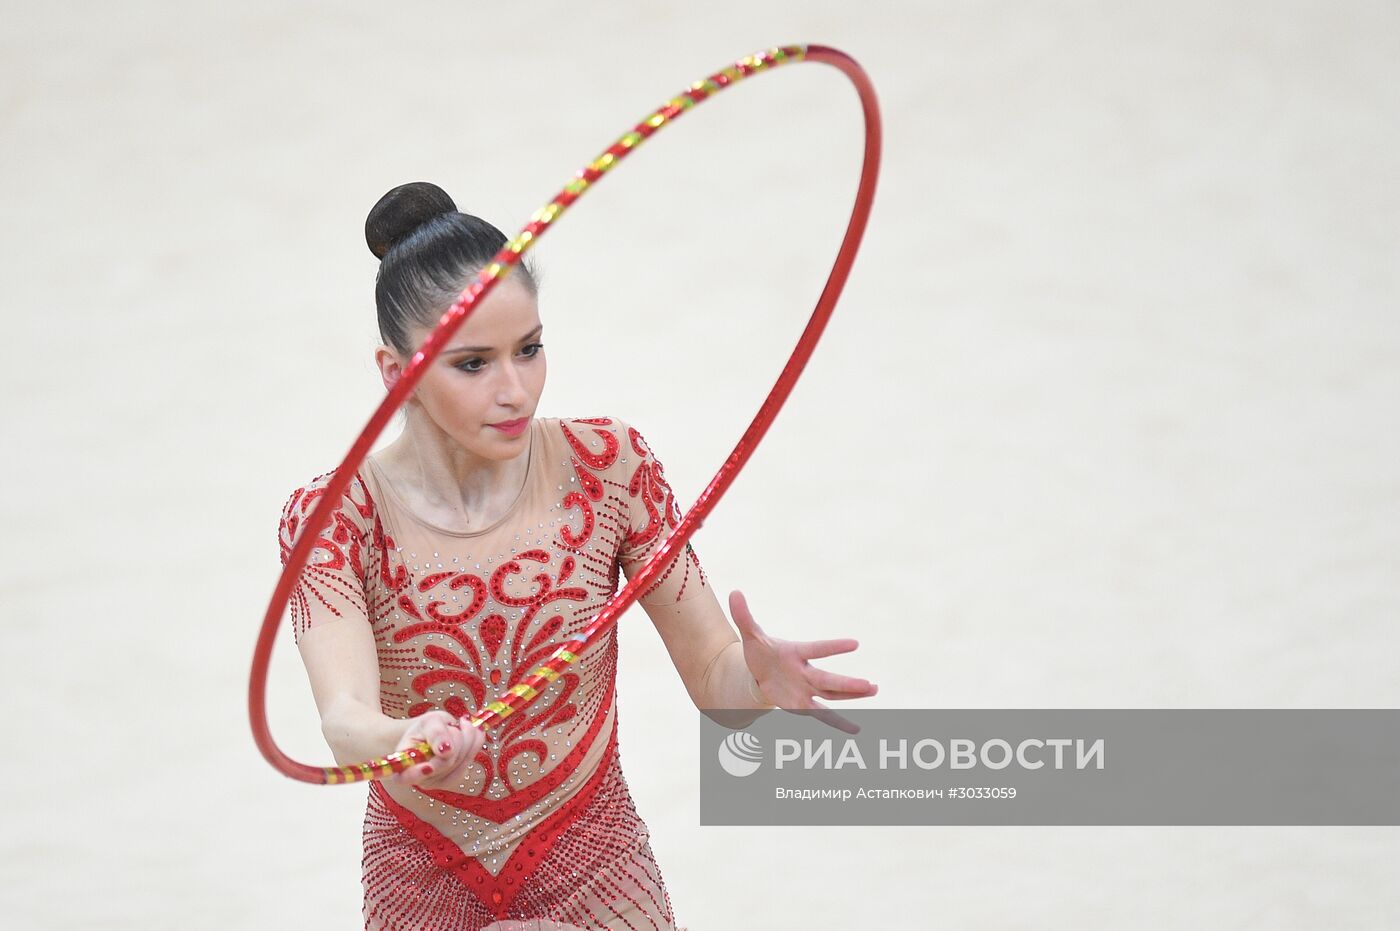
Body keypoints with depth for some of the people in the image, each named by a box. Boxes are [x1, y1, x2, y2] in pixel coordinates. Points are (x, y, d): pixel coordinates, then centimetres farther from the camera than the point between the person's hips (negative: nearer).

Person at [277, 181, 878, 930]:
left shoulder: (608, 466, -10)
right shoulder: (336, 518, -15)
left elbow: (712, 674, -10)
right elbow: (345, 722, -30)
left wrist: (758, 678, -34)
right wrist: (401, 742, -53)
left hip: (591, 868, 0)